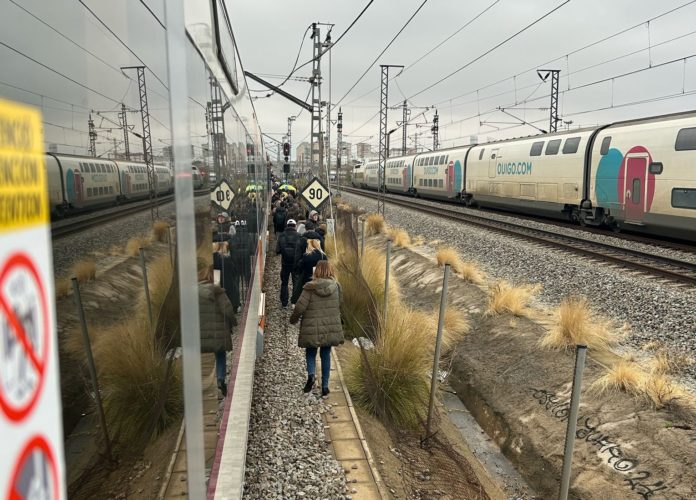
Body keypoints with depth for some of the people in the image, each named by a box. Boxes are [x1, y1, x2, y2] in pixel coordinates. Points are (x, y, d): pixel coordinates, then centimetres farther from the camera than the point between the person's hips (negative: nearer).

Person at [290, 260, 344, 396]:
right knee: (326, 355, 15)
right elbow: (340, 305, 9)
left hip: (312, 329, -3)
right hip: (330, 328, 3)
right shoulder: (336, 287, -3)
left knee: (310, 354, 16)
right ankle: (325, 387, 16)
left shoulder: (310, 288, -14)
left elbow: (300, 307, -14)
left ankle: (311, 374, -11)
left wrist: (293, 319, 4)